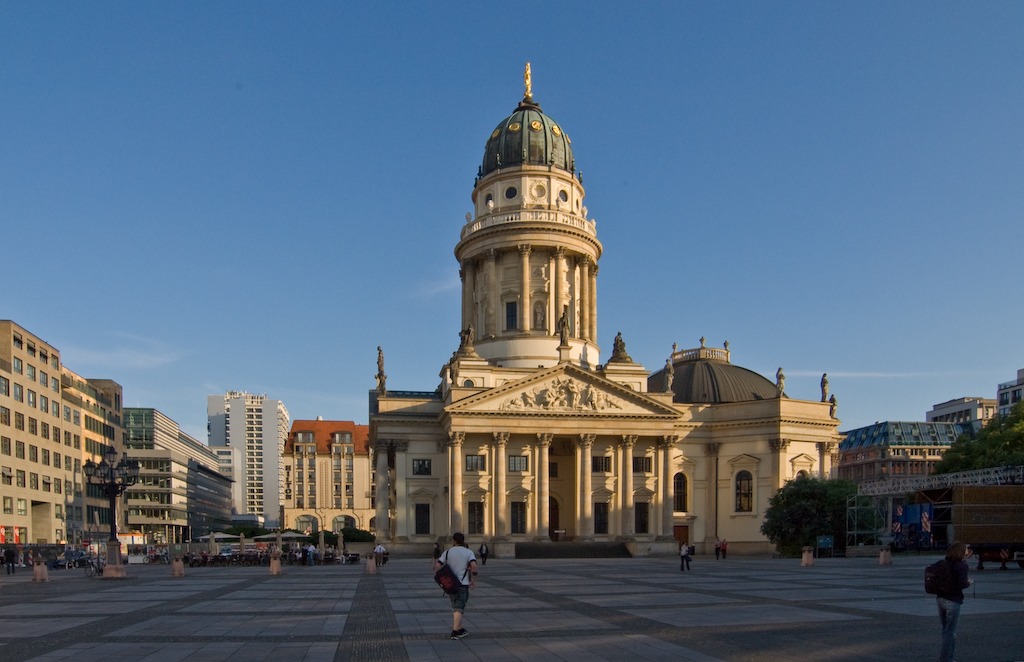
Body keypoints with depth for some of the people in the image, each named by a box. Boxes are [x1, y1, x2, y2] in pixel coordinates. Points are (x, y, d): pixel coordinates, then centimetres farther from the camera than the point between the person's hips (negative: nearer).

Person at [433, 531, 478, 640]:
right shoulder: (469, 552, -2)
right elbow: (473, 566, -19)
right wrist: (474, 580, -11)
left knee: (456, 607, 18)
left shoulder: (447, 552, 2)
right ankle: (455, 631, -13)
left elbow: (437, 566, -6)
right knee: (459, 608, -2)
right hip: (463, 583, -3)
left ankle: (459, 629, 24)